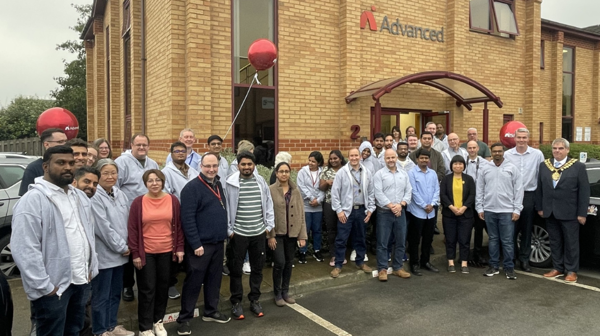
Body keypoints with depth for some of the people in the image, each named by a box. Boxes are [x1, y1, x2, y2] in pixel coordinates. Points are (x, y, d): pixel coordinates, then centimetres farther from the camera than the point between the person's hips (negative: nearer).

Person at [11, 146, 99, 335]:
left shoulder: (80, 196, 10)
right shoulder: (33, 200, -15)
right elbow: (24, 250, -20)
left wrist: (91, 268, 12)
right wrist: (44, 286, -19)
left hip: (82, 280, 7)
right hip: (53, 286, -7)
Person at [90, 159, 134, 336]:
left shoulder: (121, 194, 7)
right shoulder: (94, 197, -16)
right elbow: (103, 228, -18)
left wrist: (127, 246, 2)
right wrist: (122, 247, -12)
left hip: (120, 254, 7)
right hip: (104, 254, -7)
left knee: (115, 293, 18)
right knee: (101, 295, 7)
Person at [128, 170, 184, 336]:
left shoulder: (172, 200, -1)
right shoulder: (138, 202, -6)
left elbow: (178, 226, 4)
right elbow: (132, 229, -4)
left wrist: (180, 248, 2)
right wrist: (135, 253, -6)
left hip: (166, 252, 2)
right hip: (145, 252, -2)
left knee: (163, 288, 13)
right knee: (147, 290, 6)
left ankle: (158, 320, 32)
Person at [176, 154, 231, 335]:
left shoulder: (218, 185, 10)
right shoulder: (192, 188, -14)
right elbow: (187, 219, -18)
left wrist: (225, 234, 13)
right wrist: (196, 244, -20)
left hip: (218, 242, 7)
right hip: (200, 244, -7)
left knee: (214, 279, 16)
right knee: (193, 281, 1)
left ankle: (211, 311, 30)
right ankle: (184, 318, 15)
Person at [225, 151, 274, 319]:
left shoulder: (261, 182, 3)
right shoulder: (231, 183, -7)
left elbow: (268, 205, 8)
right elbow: (225, 208, -5)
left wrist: (269, 225, 4)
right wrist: (228, 230, -8)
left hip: (259, 233, 3)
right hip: (238, 234, -3)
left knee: (257, 268, 13)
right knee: (236, 269, 8)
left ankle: (254, 300, 29)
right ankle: (236, 302, 24)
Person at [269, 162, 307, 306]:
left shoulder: (295, 190, 4)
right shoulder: (271, 190, -7)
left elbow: (301, 213, 3)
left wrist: (302, 235, -1)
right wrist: (270, 235, -11)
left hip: (292, 233, 4)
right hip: (277, 233, -4)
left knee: (289, 263, 11)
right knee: (279, 263, -5)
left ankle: (285, 292, 28)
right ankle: (277, 293, 15)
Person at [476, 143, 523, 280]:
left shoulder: (512, 169, 1)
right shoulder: (485, 169, 6)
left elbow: (518, 190, -1)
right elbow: (479, 190, 7)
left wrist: (517, 210, -6)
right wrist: (480, 208, 3)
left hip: (507, 211, -2)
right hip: (489, 210, 2)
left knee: (507, 241, 2)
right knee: (493, 239, 11)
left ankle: (509, 268, 13)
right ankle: (494, 266, 20)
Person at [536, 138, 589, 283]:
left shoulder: (578, 166, -4)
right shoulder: (544, 165, 7)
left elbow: (584, 191, -5)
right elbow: (539, 188, 10)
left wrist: (582, 213, -8)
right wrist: (539, 208, 6)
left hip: (569, 213, -3)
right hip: (550, 212, 4)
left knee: (571, 243, 7)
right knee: (555, 242, 12)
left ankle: (571, 271, 19)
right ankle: (557, 268, 24)